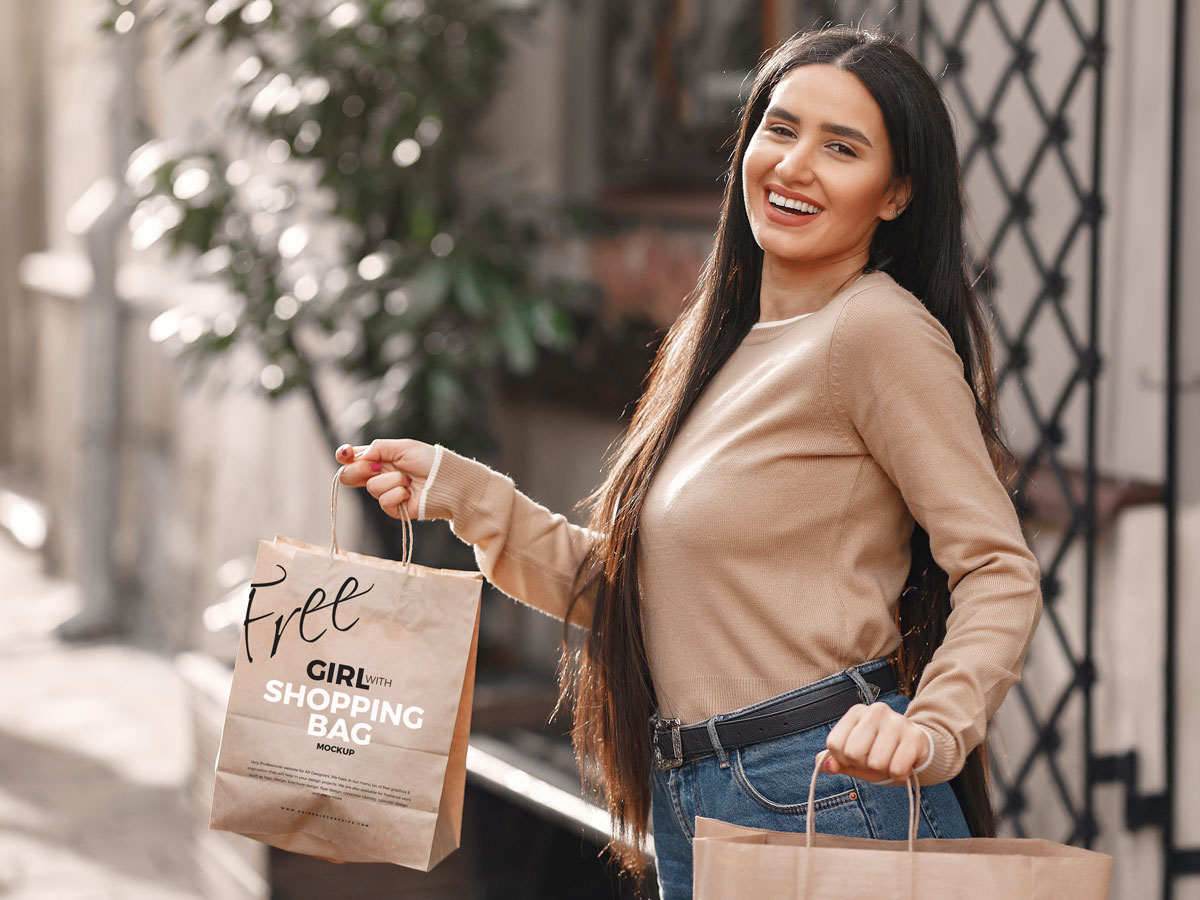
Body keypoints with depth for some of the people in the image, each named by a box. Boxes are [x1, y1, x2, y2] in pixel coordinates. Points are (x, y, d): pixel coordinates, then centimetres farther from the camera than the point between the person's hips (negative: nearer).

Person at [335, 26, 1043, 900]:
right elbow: (624, 589, 17)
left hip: (834, 797, -7)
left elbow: (1000, 573, -13)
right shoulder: (720, 341, 14)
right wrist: (461, 492, 14)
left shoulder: (882, 331, -10)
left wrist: (931, 729, -28)